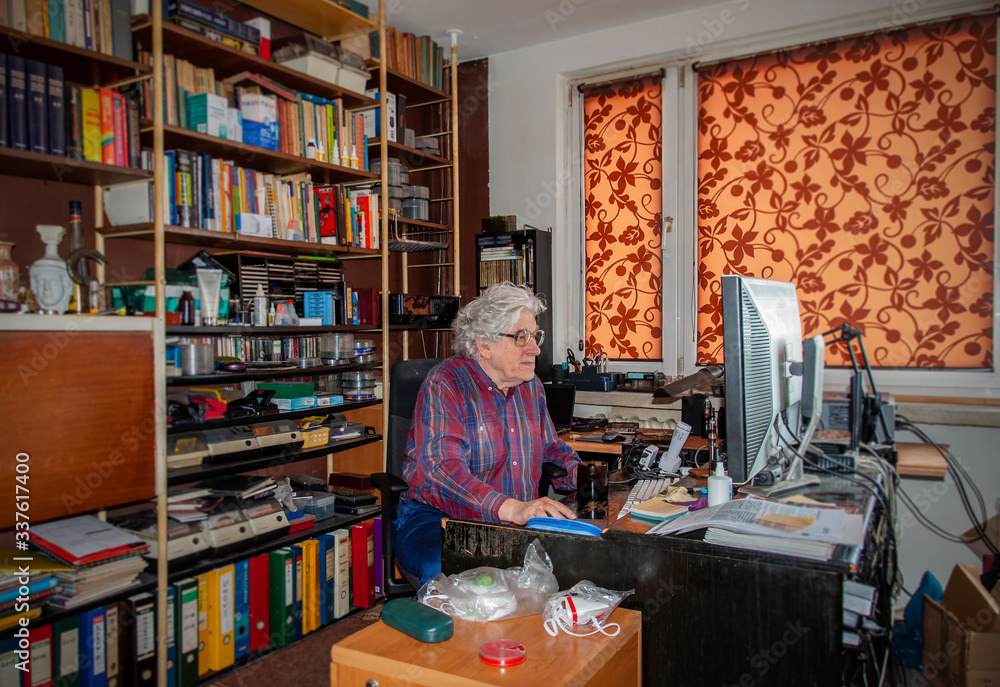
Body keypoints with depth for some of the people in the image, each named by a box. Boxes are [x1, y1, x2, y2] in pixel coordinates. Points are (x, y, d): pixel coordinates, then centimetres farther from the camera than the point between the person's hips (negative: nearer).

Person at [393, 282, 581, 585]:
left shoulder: (530, 386, 11)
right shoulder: (445, 384, -12)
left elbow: (550, 447, 24)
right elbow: (442, 467, -26)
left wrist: (581, 474, 1)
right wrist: (512, 508, -40)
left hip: (513, 523, 7)